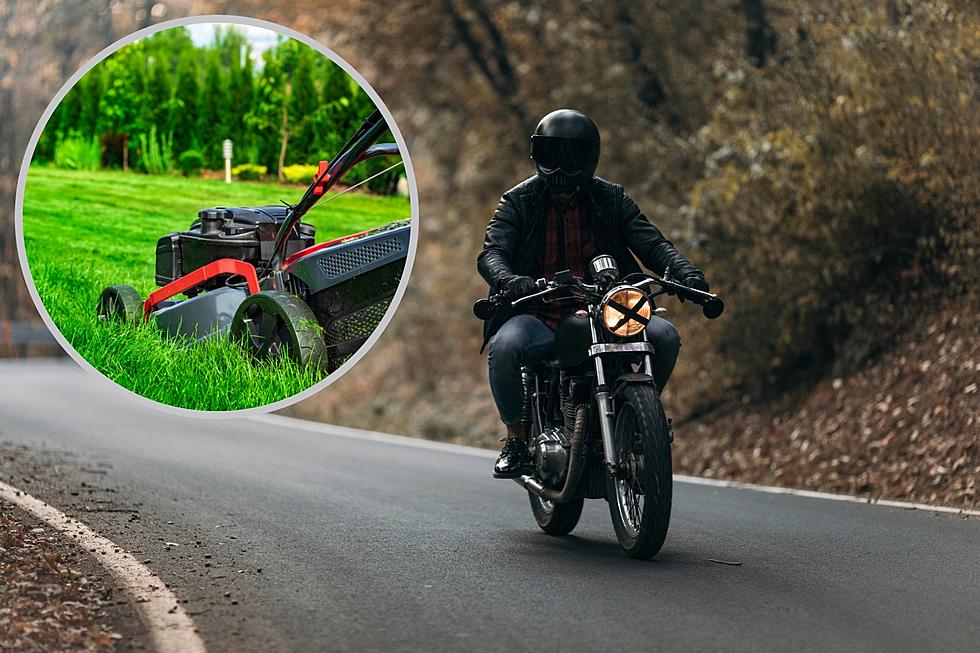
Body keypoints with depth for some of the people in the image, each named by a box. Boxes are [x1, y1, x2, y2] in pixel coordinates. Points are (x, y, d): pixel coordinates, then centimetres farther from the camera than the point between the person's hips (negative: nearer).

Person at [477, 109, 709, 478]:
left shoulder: (611, 199, 10)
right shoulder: (519, 202, 4)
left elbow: (652, 243, 0)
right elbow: (491, 254, -10)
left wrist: (686, 273, -22)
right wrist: (508, 280, -35)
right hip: (538, 317, -2)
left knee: (664, 335, -22)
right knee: (506, 347, -34)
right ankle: (516, 438, -12)